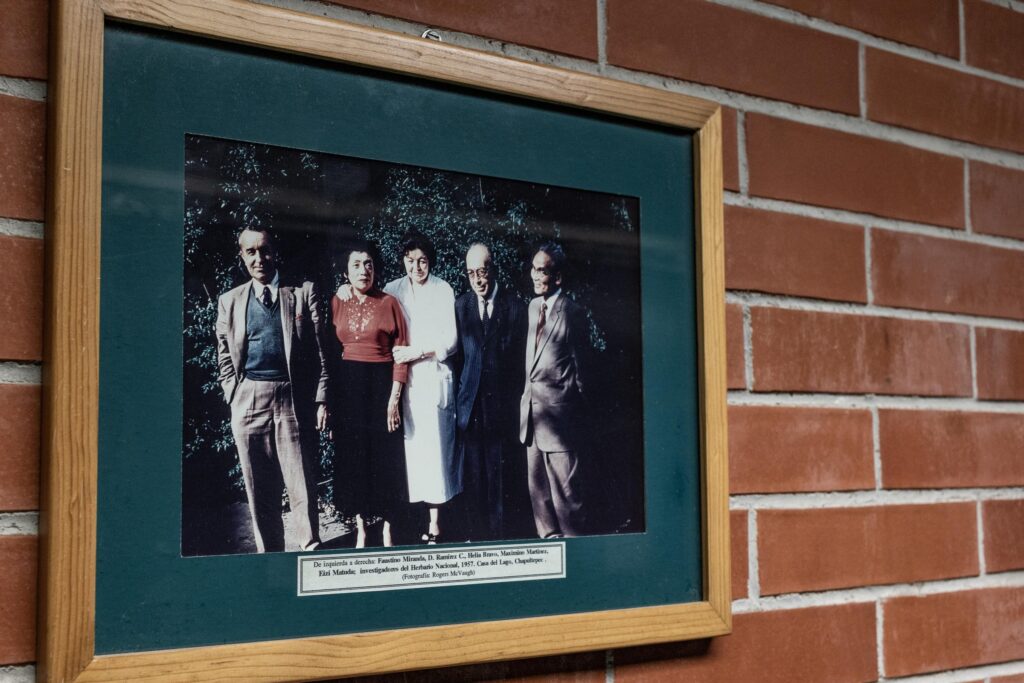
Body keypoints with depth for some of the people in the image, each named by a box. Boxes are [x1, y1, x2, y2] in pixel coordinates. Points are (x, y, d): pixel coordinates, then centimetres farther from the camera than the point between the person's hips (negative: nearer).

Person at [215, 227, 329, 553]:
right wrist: (234, 398, 6)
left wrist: (321, 400, -3)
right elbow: (225, 358, 17)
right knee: (259, 490, 7)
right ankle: (269, 556, 16)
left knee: (302, 486, -3)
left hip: (294, 400, -2)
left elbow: (319, 350, 2)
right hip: (249, 401, 2)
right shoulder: (229, 301, 12)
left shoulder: (303, 293, 6)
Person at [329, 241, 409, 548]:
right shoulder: (336, 303, 5)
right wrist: (329, 398, -2)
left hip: (381, 383, -2)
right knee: (353, 456, 6)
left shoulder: (389, 303, -2)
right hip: (348, 385, 2)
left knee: (385, 456, 2)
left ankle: (387, 529, 13)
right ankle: (360, 528, 15)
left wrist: (394, 398, -11)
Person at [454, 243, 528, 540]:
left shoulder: (515, 306, 0)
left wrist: (516, 400, -1)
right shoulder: (461, 305, 8)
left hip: (502, 402, -2)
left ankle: (503, 537, 12)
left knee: (502, 472, 1)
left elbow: (521, 356, 2)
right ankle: (479, 536, 15)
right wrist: (459, 395, 6)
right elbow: (458, 352, 11)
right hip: (470, 402, 3)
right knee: (473, 474, 5)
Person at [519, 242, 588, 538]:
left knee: (564, 486, -3)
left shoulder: (571, 312, -10)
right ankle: (548, 538, 25)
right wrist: (527, 393, 11)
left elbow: (578, 366, -6)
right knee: (537, 483, 14)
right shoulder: (533, 306, 12)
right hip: (532, 406, 8)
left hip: (558, 410, -8)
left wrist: (575, 410, -4)